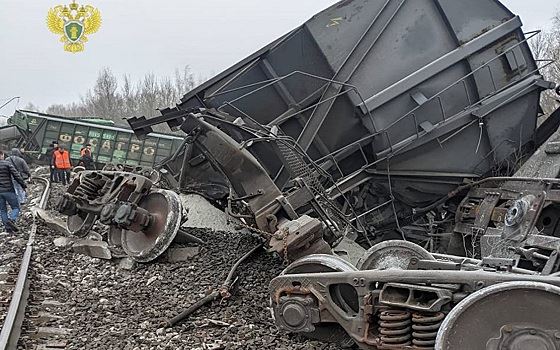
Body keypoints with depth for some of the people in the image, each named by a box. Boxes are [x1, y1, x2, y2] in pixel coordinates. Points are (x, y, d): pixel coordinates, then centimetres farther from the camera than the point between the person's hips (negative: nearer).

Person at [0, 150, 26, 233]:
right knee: (16, 208, 6)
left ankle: (8, 228, 8)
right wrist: (24, 185, -2)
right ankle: (11, 220, -22)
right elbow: (16, 176, -11)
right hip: (8, 190, -4)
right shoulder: (7, 164, -7)